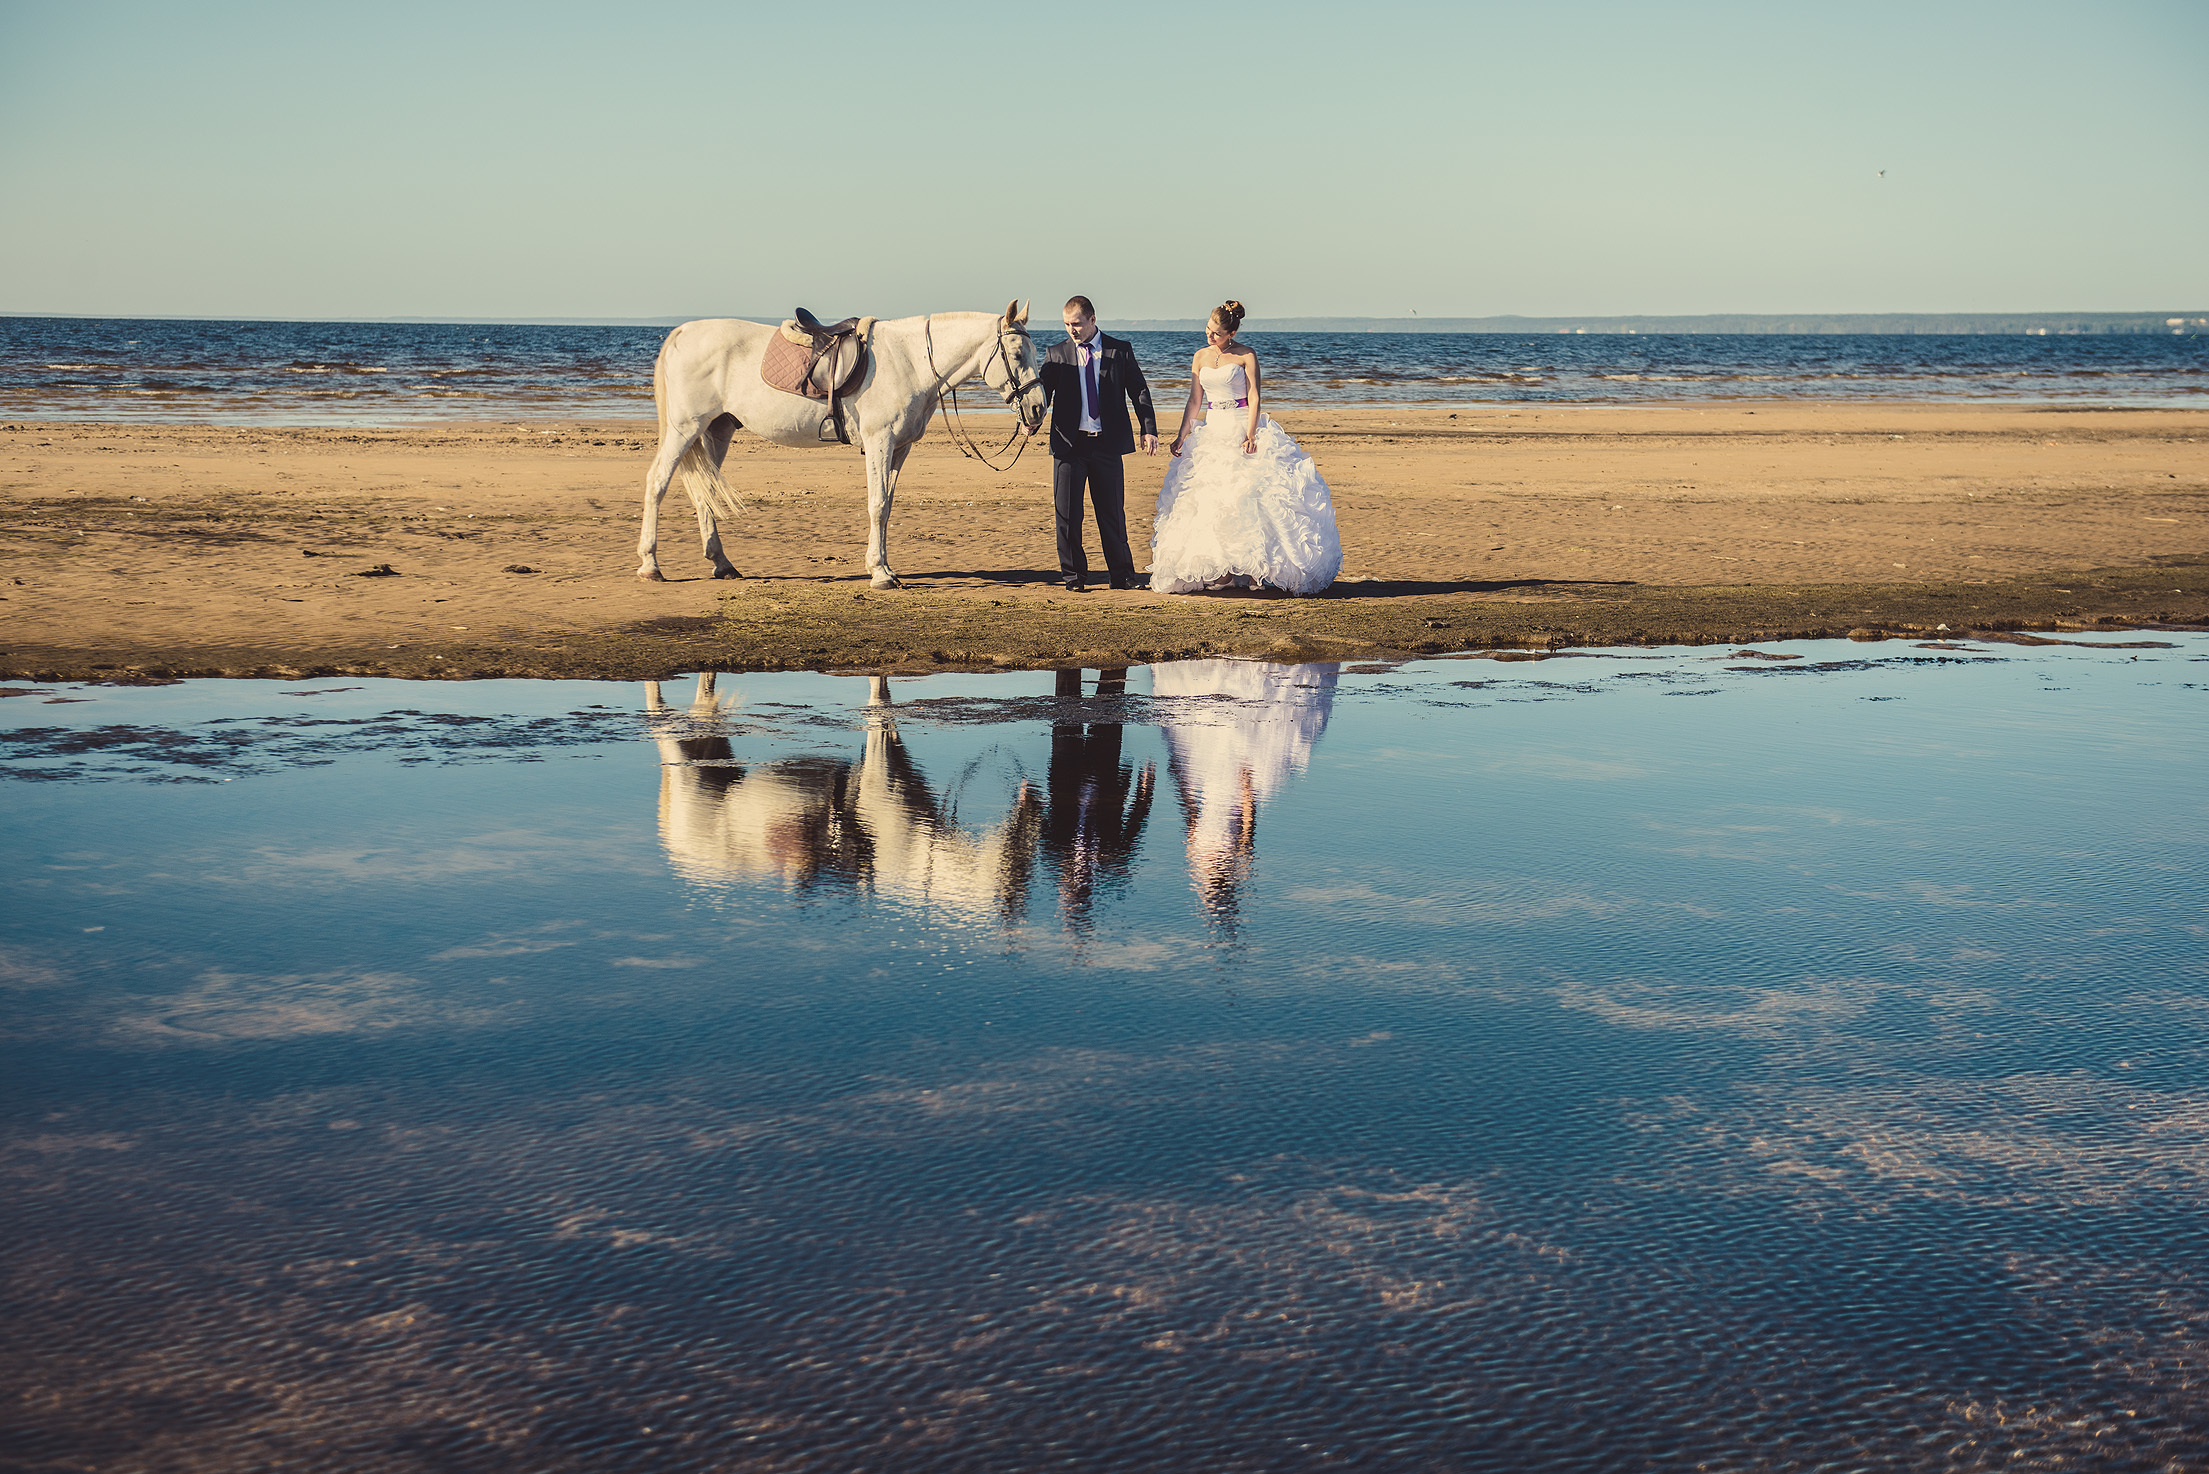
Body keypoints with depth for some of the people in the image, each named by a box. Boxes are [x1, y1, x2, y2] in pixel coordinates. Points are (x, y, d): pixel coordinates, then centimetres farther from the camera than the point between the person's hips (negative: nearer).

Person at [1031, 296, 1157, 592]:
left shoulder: (1120, 350, 4)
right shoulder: (1056, 354, 6)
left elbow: (1139, 391, 5)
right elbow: (1044, 392, 4)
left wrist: (1149, 429, -4)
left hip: (1107, 444, -1)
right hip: (1069, 443, 1)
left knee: (1113, 511, 6)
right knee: (1067, 512, 1)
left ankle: (1122, 573, 16)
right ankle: (1073, 574, 11)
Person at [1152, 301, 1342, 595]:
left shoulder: (1246, 356, -4)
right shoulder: (1201, 357, 9)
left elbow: (1254, 399, -9)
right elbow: (1194, 401, 12)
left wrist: (1250, 435, -21)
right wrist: (1181, 436, 4)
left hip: (1243, 430, -5)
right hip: (1212, 431, 5)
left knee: (1248, 497, -10)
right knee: (1212, 501, -1)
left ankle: (1254, 569, -7)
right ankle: (1223, 571, 2)